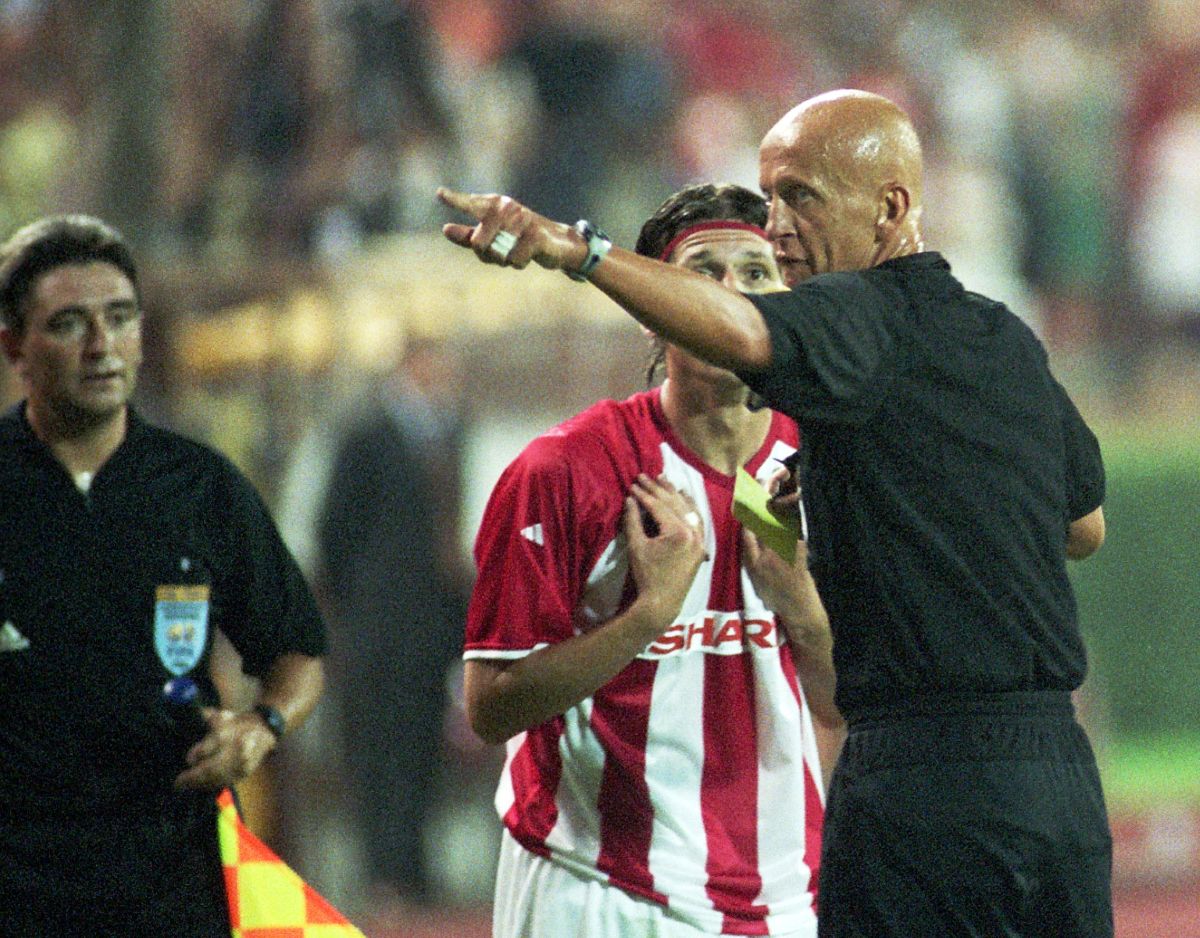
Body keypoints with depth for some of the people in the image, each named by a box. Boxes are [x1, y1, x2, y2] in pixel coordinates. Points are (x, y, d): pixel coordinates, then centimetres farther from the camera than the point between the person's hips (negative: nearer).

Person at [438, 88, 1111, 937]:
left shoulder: (864, 318, -10)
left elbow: (745, 336, -33)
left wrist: (577, 249, -42)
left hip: (922, 782, -8)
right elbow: (1086, 525, 30)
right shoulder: (1014, 345, 16)